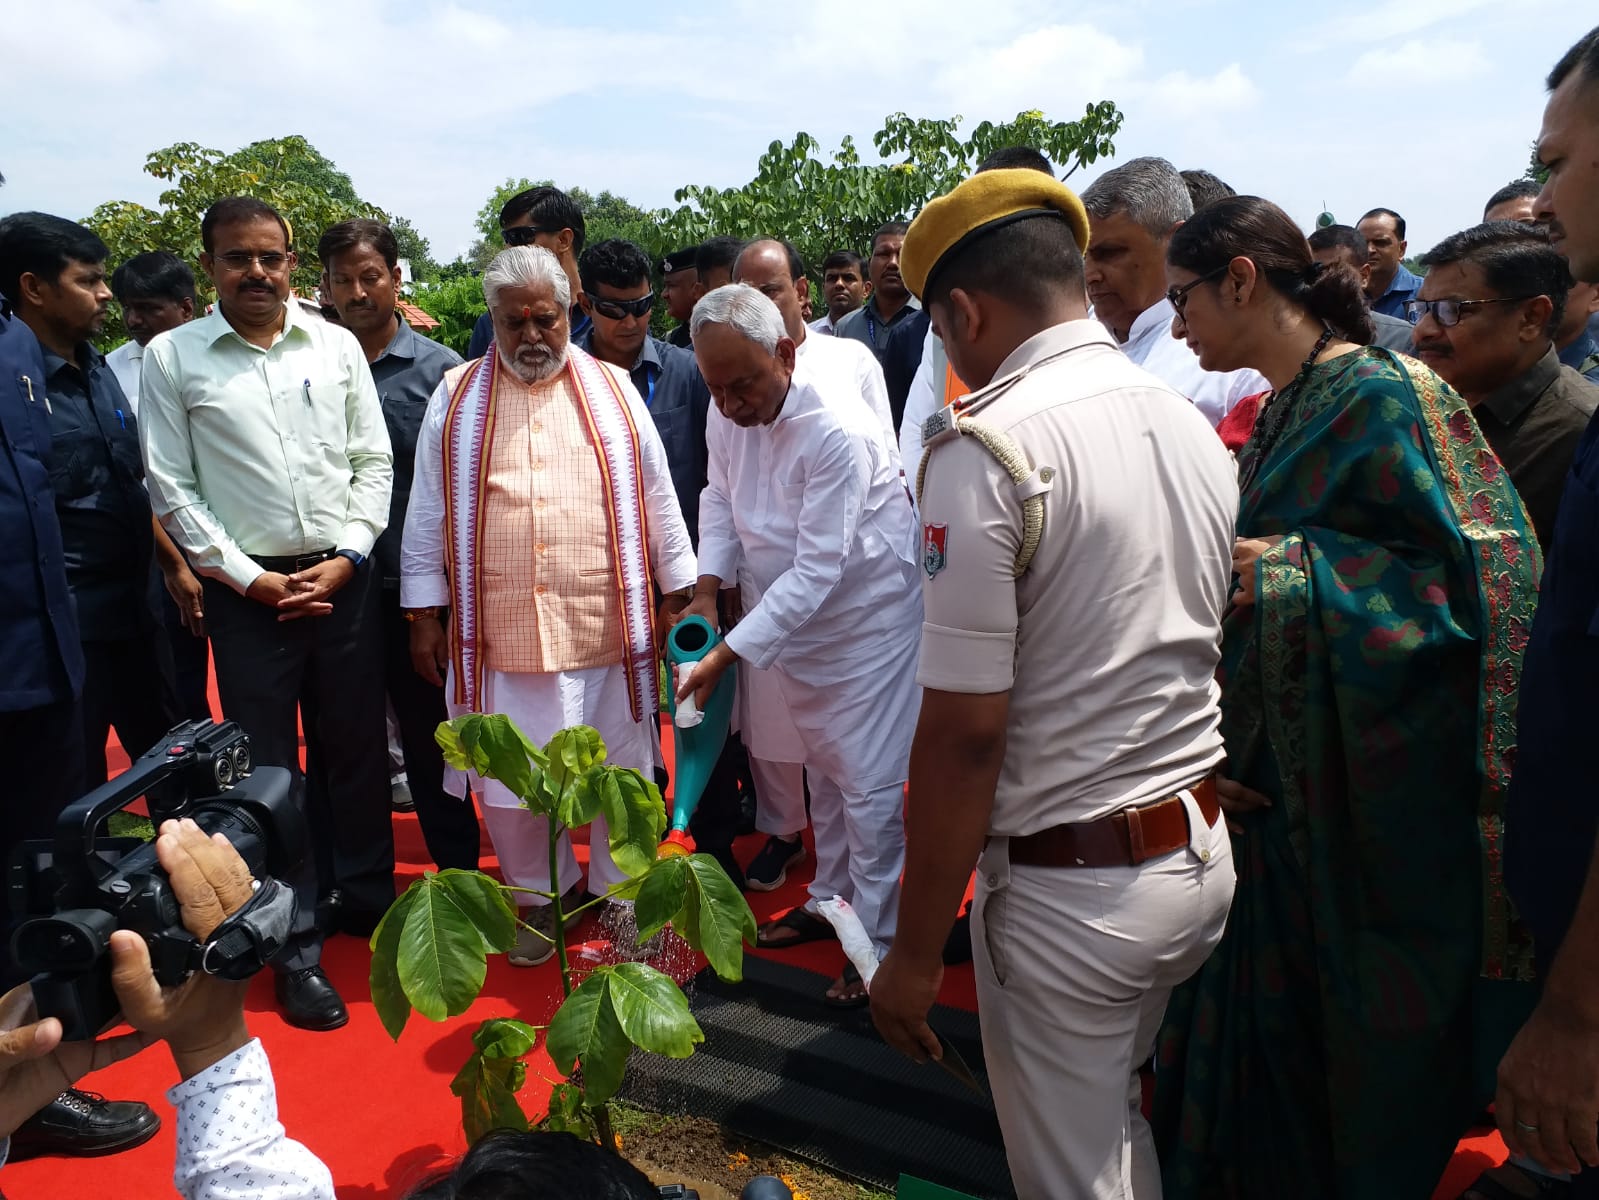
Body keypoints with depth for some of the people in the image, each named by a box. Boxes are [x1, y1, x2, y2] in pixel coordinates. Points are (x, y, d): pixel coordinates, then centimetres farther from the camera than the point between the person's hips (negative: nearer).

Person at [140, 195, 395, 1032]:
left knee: (357, 748, 12)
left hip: (344, 577, 2)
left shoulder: (336, 346, 3)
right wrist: (252, 579, -8)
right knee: (269, 768, 7)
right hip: (247, 588, -1)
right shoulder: (172, 357, -1)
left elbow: (373, 462, 4)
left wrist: (344, 558, -7)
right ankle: (295, 946, 19)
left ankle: (369, 896, 32)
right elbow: (171, 489, -2)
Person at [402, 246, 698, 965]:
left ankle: (619, 893, 32)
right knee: (508, 780, 10)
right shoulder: (456, 398, 6)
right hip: (497, 633, 1)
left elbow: (657, 500, 9)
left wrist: (680, 595, 7)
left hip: (606, 628, 0)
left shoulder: (613, 391, 6)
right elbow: (429, 514, 7)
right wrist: (425, 615, 4)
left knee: (619, 772, 10)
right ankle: (539, 898, 33)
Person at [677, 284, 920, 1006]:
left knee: (869, 785, 0)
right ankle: (832, 900, 39)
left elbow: (818, 569, -31)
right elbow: (720, 498, 9)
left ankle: (877, 942, 17)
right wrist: (707, 590, -5)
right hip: (795, 617, 7)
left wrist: (727, 654, -30)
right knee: (823, 770, 21)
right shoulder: (728, 413, -7)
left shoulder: (836, 430, -30)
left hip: (866, 615, -7)